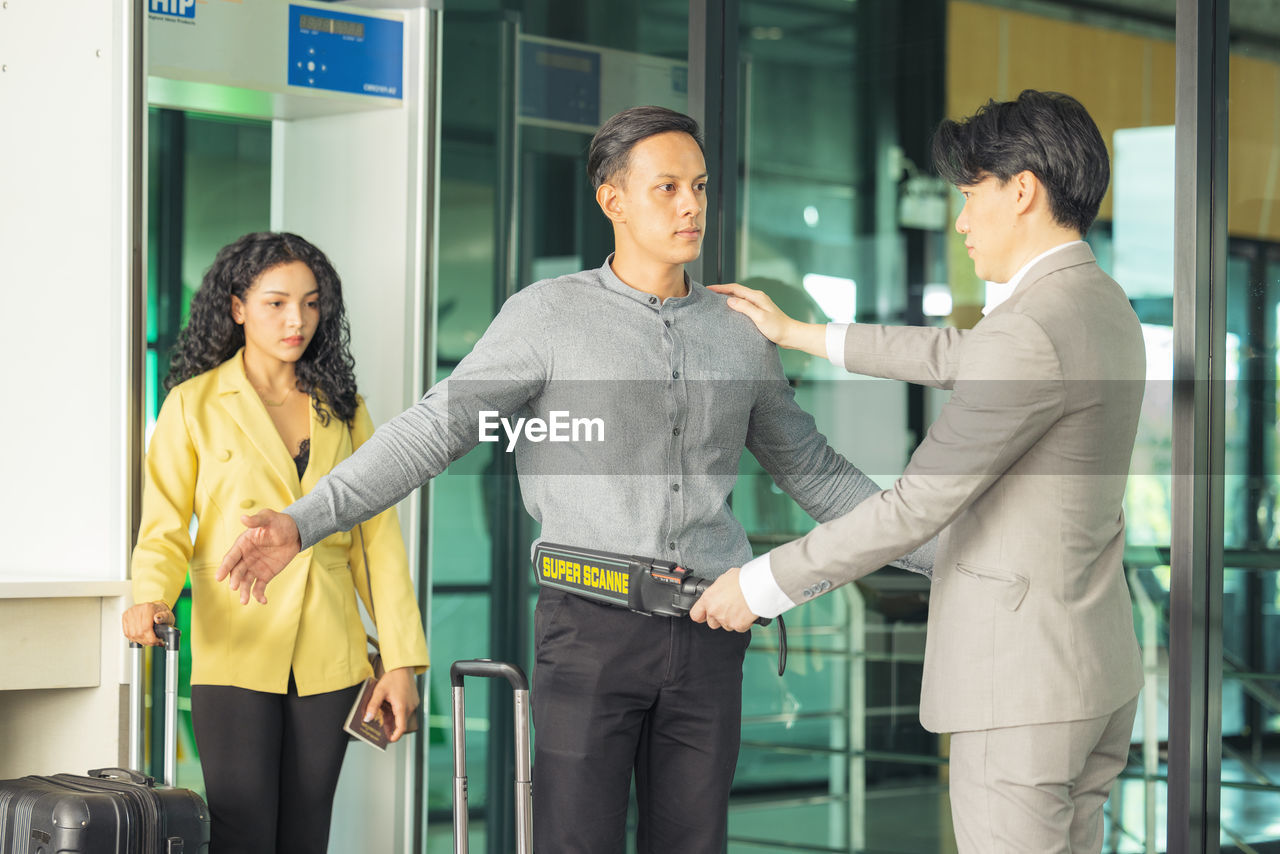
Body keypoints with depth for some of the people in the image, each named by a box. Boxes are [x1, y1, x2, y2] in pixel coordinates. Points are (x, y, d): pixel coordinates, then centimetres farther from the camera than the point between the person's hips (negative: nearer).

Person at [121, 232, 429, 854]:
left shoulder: (342, 409, 12)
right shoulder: (193, 405, 2)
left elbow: (376, 538, 9)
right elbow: (164, 529, -1)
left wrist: (401, 659, 2)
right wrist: (150, 599, -23)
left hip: (328, 661, 3)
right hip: (235, 656, -3)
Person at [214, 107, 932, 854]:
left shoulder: (740, 332, 11)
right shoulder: (551, 315, -1)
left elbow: (814, 471, 20)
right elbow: (435, 430, -6)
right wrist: (302, 522, -16)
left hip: (706, 633, 4)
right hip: (591, 625, -4)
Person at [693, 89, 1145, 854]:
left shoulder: (1029, 334, -21)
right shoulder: (1106, 308, 10)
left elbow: (917, 506, -19)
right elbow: (952, 356, 25)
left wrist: (762, 585, -9)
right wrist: (797, 333, 33)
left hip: (1024, 679, -10)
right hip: (1101, 669, 10)